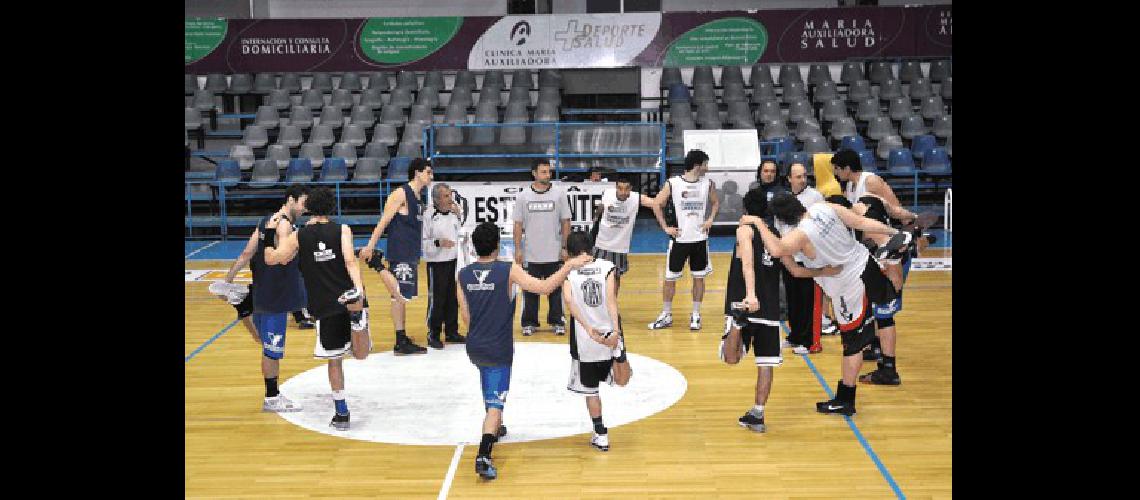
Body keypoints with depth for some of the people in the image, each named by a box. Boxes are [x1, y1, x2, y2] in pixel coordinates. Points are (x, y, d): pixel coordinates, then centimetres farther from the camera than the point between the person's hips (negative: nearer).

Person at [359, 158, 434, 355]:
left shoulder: (418, 198, 15)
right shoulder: (401, 194, -11)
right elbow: (383, 221, -15)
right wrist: (370, 246, -19)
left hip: (412, 255, 9)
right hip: (400, 255, -9)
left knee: (404, 296, 13)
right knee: (399, 296, -5)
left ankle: (403, 338, 19)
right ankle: (400, 342, -2)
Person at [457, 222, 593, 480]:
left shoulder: (463, 274, -1)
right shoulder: (509, 270, -15)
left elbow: (465, 315, 5)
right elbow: (544, 287, -21)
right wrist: (570, 265, -11)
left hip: (474, 347, 6)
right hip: (499, 349, -6)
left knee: (492, 392, 32)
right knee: (495, 403, -2)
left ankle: (494, 428, 51)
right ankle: (483, 455, -17)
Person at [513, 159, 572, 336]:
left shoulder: (559, 194, -2)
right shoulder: (523, 196, -1)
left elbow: (565, 222, 1)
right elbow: (518, 224, 2)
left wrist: (565, 247, -3)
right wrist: (517, 249, -2)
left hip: (554, 254, 0)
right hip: (531, 254, 0)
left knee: (556, 289, 9)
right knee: (530, 290, 8)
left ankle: (557, 322, 22)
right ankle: (529, 323, 20)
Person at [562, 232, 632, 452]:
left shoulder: (567, 271, -3)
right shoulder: (607, 266, -1)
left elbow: (569, 302, -20)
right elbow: (611, 299, -15)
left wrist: (588, 328, -26)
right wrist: (616, 331, -24)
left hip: (584, 338, 0)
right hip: (610, 331, 0)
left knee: (590, 388, 16)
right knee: (621, 381, 16)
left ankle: (601, 436, 19)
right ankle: (619, 358, -16)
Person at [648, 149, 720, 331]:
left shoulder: (708, 184, 1)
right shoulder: (672, 183, -8)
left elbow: (715, 203, 17)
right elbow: (657, 204, -3)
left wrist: (710, 219, 0)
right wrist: (666, 227, -7)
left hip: (700, 239, 2)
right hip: (679, 239, -2)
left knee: (699, 277, 7)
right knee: (670, 278, 4)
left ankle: (695, 315, 20)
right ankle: (666, 316, 17)